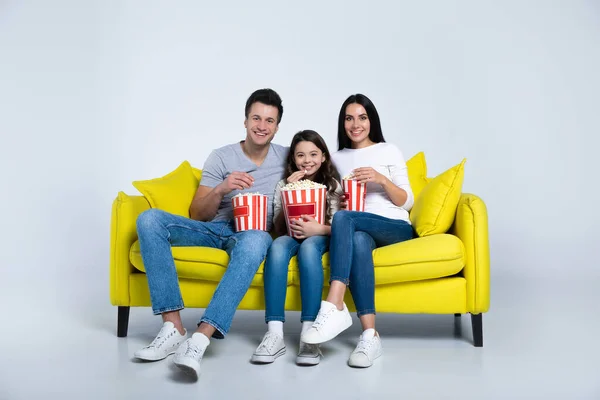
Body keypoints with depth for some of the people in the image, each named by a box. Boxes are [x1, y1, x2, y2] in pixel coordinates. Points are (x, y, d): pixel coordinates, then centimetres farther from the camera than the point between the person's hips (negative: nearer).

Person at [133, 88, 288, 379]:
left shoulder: (286, 157, 11)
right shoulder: (221, 157, 8)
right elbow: (197, 215, 3)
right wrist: (220, 189, -16)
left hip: (253, 233, -2)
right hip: (216, 229, 2)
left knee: (255, 240, -41)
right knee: (149, 219, -25)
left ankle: (200, 339, -48)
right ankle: (173, 328, -31)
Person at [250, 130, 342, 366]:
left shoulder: (333, 185, 5)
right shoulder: (284, 185, 10)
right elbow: (278, 229, 4)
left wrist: (319, 229, -26)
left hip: (321, 239, -1)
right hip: (292, 237, 2)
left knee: (308, 246, -38)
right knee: (278, 246, -35)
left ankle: (309, 334, -44)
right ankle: (275, 334, -43)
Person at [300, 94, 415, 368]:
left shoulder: (389, 151, 11)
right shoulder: (337, 159, 20)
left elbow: (407, 202, 4)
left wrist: (382, 179, -13)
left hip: (395, 228, -2)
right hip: (359, 230, 2)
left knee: (343, 218, -33)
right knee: (357, 241, -38)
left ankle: (334, 307, -44)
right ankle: (369, 336, -43)